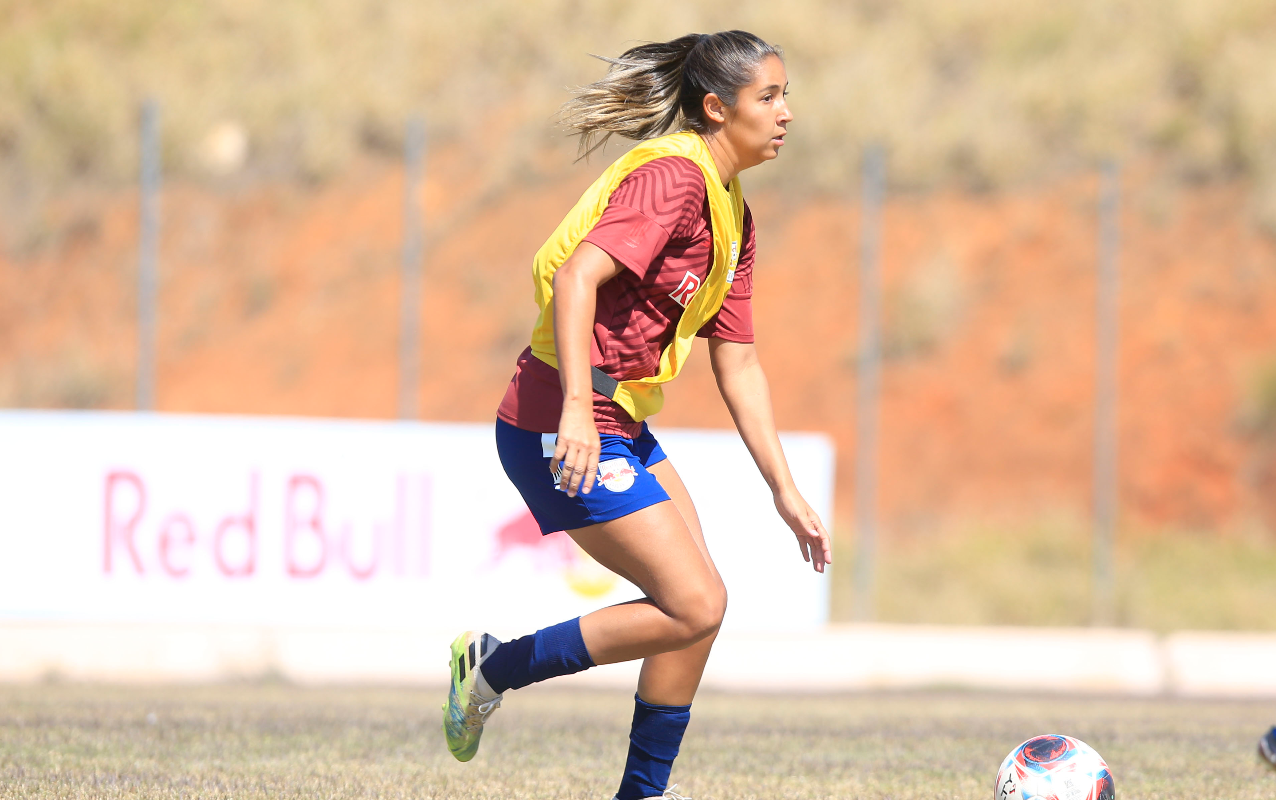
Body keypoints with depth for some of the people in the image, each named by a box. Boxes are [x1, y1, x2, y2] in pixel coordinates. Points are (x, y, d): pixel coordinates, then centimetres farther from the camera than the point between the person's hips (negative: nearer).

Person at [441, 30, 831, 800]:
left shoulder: (732, 215, 14)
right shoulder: (673, 176, -16)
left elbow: (738, 363, 16)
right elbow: (576, 278, -27)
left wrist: (786, 491, 12)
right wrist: (576, 410, -36)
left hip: (622, 427, 10)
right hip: (566, 430, -10)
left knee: (696, 602, 7)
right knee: (695, 606, -11)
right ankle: (496, 666, -1)